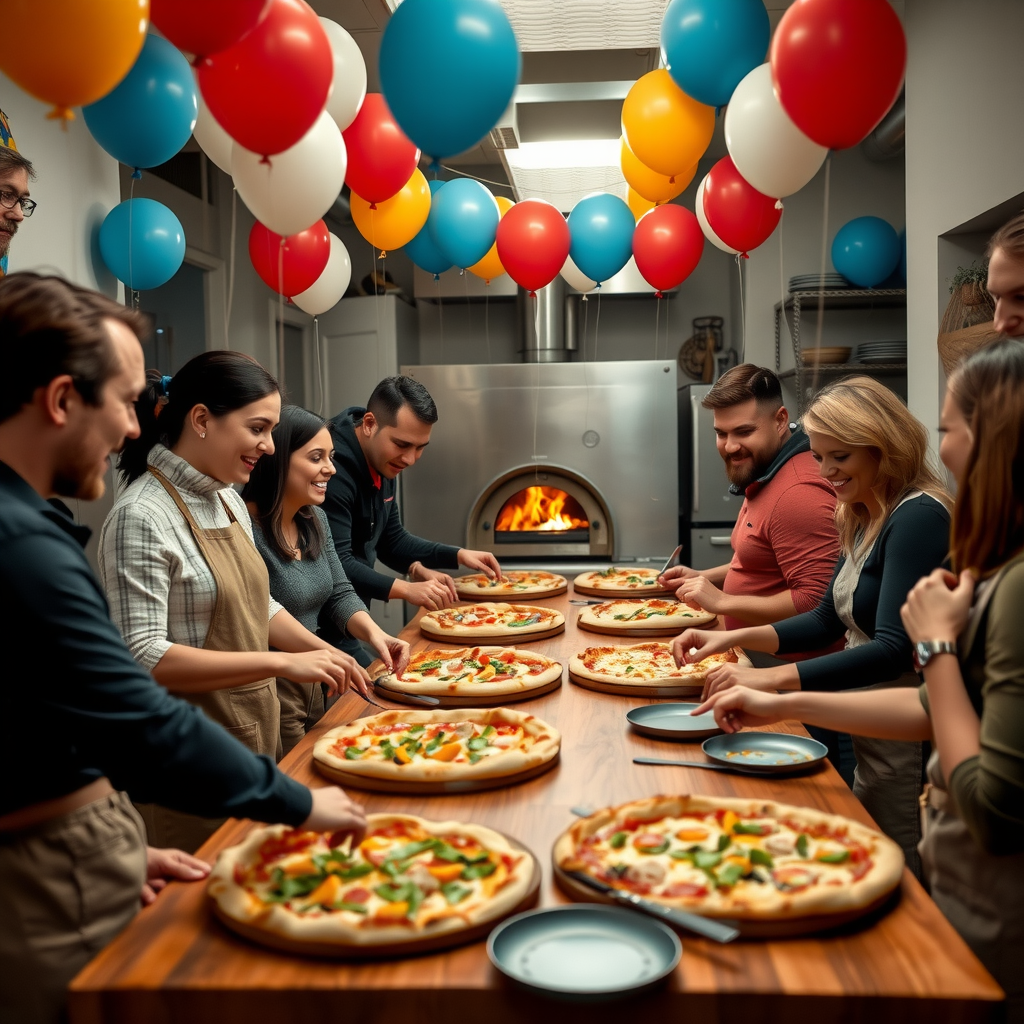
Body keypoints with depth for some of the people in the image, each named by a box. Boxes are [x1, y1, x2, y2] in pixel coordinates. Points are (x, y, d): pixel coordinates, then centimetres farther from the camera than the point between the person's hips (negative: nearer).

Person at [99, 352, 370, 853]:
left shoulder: (229, 501, 8)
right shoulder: (141, 516, -19)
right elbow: (143, 656, -24)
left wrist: (324, 651, 2)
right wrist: (282, 662, -26)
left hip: (255, 732, 8)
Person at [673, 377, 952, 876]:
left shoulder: (920, 517, -20)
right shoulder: (864, 520, 9)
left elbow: (894, 650, -27)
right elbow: (828, 620, 14)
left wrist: (772, 679, -31)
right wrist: (732, 638, 1)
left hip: (910, 743, -9)